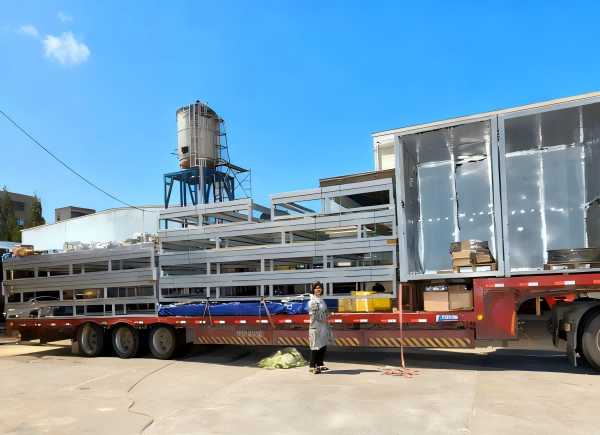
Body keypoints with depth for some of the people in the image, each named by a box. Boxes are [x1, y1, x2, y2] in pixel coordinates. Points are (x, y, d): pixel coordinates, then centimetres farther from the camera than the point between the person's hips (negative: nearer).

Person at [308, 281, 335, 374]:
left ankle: (320, 365, 21)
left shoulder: (321, 300, 15)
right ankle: (313, 367, 1)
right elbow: (313, 313, -16)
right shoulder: (312, 300, -10)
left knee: (323, 346, 11)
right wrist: (321, 319, -11)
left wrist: (326, 317, 4)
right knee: (316, 346, -5)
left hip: (323, 325, 8)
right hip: (316, 325, -8)